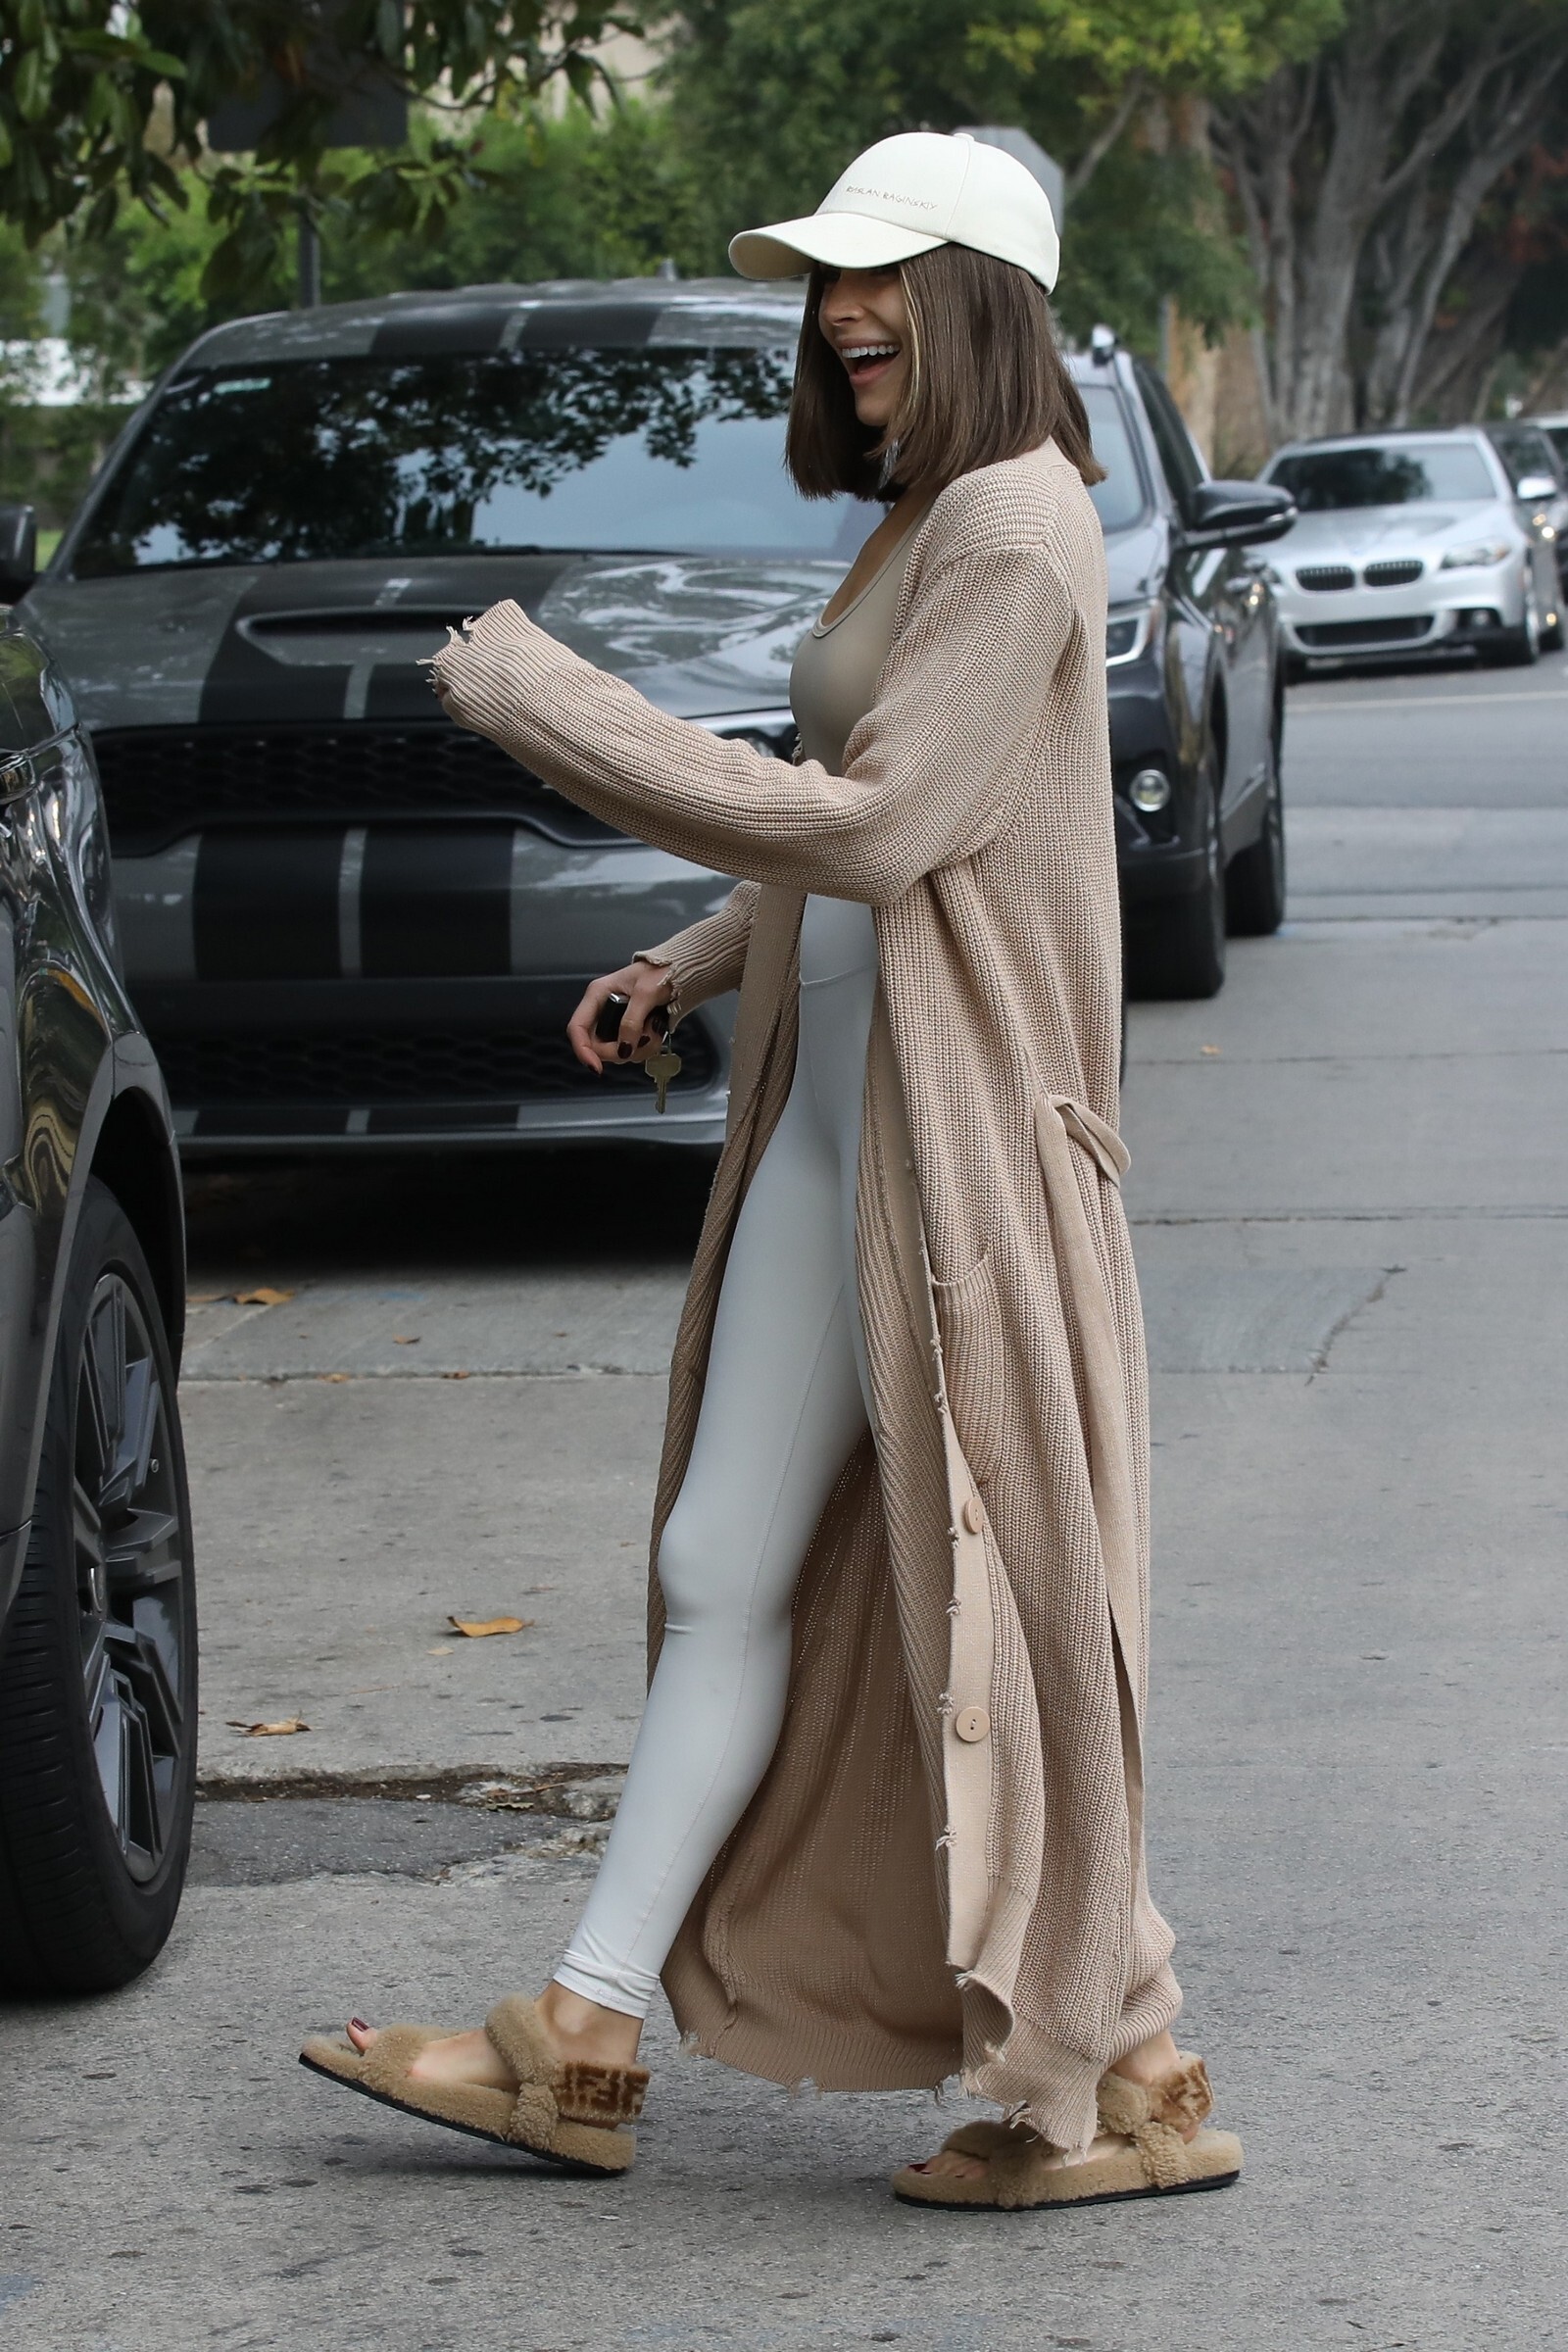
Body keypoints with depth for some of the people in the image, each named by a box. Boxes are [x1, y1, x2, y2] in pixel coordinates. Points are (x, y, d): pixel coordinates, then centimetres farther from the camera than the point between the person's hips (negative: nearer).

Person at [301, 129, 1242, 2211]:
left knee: (991, 1614, -3)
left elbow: (875, 823, -22)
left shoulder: (1014, 526, -15)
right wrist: (699, 965, 12)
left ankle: (1128, 2080, 8)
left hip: (957, 1131, -10)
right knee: (728, 1579, 11)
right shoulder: (917, 521, 16)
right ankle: (583, 2044, 16)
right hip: (825, 1107, 10)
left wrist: (540, 701, -18)